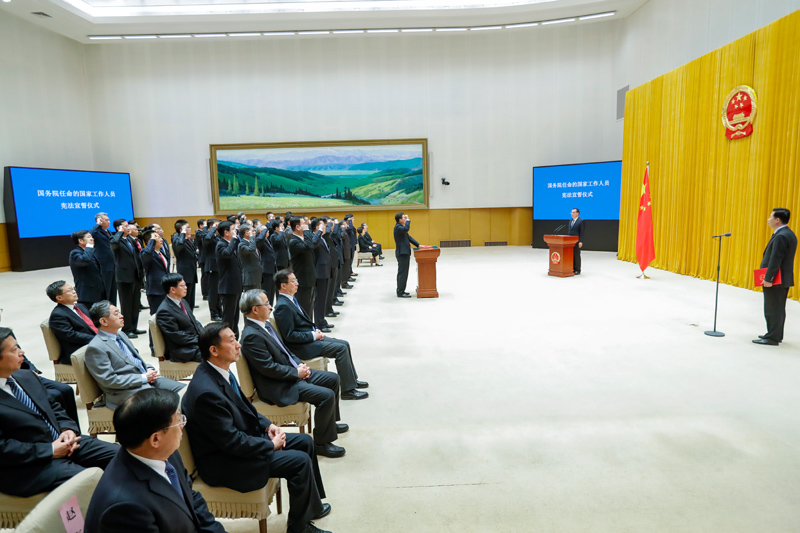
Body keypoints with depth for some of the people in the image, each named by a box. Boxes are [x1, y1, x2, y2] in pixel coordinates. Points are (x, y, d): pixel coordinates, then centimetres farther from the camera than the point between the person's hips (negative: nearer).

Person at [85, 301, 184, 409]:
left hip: (148, 379, 9)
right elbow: (109, 380, -16)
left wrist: (149, 369, 5)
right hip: (127, 392, -9)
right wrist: (143, 378, -15)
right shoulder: (95, 348, -11)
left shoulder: (120, 335, 17)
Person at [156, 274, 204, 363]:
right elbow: (177, 336, -18)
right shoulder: (164, 311, -15)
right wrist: (200, 339, -16)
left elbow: (195, 322, 19)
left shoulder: (183, 302, 13)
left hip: (197, 341, 9)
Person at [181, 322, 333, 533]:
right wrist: (271, 445, -15)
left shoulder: (220, 371, -2)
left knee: (305, 442, 9)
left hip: (245, 436, 10)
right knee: (300, 461, -16)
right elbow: (231, 441, -26)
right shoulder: (206, 392, -31)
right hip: (223, 460, -10)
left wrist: (267, 425, 0)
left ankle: (311, 503, 25)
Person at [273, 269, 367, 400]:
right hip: (302, 346, -10)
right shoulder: (283, 306, -21)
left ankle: (352, 379, 20)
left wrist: (316, 331, 4)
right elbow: (289, 336, -22)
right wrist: (313, 335, -16)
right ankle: (348, 390, -9)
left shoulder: (291, 300, 10)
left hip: (311, 337, 10)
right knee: (341, 348, -16)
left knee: (345, 344, 7)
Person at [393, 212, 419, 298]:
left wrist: (418, 245, 15)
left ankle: (400, 291, 22)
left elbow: (409, 237, 21)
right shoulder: (398, 227, -14)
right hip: (402, 253, -10)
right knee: (402, 273, -7)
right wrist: (408, 220, -18)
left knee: (403, 273, 14)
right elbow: (406, 229, -35)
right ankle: (400, 292, -3)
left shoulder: (401, 227, 19)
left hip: (405, 253, 10)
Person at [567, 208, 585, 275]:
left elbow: (582, 232, -10)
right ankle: (572, 269, 14)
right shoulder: (570, 220, 15)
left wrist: (580, 241, -16)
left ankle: (577, 270, 4)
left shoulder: (581, 221, -5)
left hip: (576, 241, -6)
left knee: (577, 255, -2)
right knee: (571, 255, 7)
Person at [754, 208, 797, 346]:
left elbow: (775, 260, -23)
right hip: (784, 279, 10)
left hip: (776, 280, -10)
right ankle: (777, 335, 27)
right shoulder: (789, 234, 13)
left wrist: (768, 279, -21)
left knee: (773, 309, -3)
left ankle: (772, 338, 2)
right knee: (779, 309, 17)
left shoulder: (781, 236, -20)